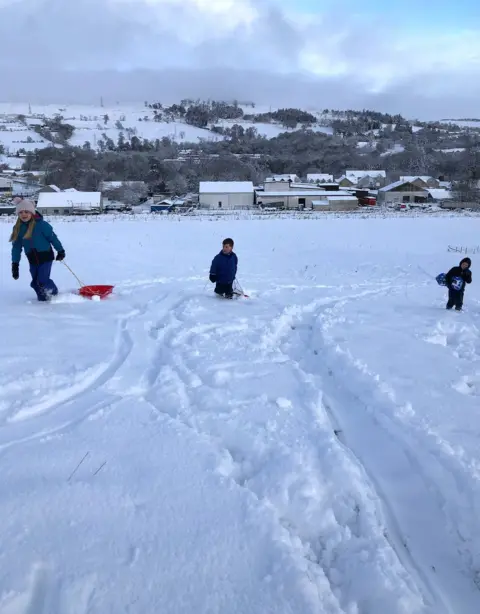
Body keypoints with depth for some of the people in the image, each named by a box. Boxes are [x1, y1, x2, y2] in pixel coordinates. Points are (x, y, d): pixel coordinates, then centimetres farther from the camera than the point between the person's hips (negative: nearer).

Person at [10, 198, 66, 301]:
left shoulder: (41, 224, -18)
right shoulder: (18, 228, -2)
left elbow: (53, 237, -9)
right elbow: (16, 247, 4)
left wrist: (60, 251, 0)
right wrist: (15, 264, 2)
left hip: (46, 256, -5)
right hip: (32, 260, 6)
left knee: (42, 281, -11)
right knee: (35, 282, 8)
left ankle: (55, 294, 15)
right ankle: (43, 298, 30)